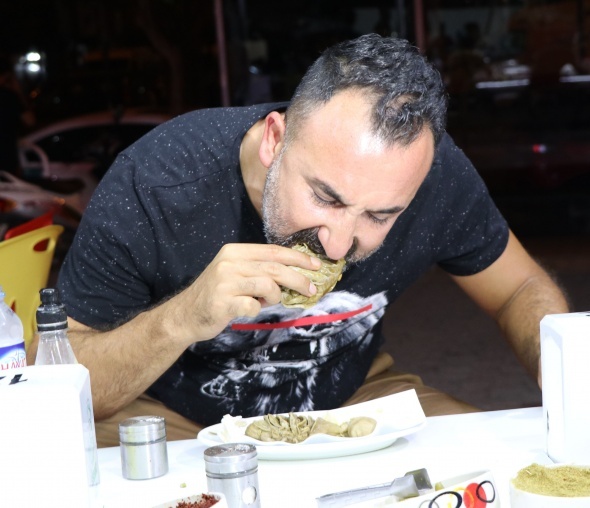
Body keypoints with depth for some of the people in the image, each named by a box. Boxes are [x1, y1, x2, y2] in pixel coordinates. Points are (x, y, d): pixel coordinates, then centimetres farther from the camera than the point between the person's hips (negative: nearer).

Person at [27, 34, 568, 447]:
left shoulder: (434, 171, -20)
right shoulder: (153, 184, -28)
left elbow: (523, 290, -1)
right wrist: (182, 319, -39)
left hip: (349, 400, 2)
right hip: (170, 419, -2)